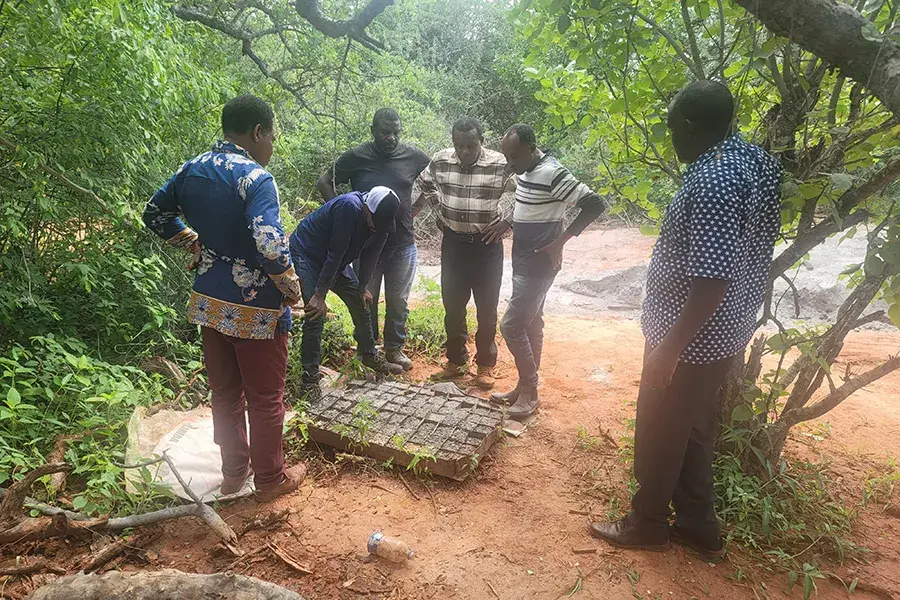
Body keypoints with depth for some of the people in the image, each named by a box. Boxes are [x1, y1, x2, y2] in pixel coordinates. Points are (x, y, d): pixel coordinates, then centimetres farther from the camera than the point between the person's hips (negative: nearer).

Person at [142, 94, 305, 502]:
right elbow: (269, 244, -32)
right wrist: (291, 286, -16)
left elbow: (155, 213, 17)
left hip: (208, 302, 7)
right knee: (265, 398, 10)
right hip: (255, 308, -7)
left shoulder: (191, 170, 4)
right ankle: (271, 479, 27)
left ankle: (233, 471, 36)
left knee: (224, 391, 20)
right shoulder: (255, 177, -20)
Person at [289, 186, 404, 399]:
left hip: (335, 262, 8)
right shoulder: (349, 208, -34)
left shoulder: (377, 216, -10)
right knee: (316, 315, -16)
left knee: (360, 302, 9)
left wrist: (363, 287, 6)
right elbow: (335, 254, -32)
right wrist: (319, 296, -27)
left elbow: (369, 253, 3)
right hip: (306, 255, -8)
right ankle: (309, 376, -5)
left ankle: (369, 355, 26)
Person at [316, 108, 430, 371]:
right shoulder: (356, 157, -7)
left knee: (399, 301, 12)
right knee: (366, 301, 12)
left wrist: (414, 210, 4)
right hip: (367, 243, -1)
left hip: (403, 244, 1)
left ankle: (394, 348, 31)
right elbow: (324, 182, 3)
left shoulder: (414, 157, -4)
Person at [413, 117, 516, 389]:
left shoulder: (501, 164, -12)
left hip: (487, 244, -3)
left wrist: (507, 220, -11)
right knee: (452, 304, 10)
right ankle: (456, 359, 27)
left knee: (487, 307, 5)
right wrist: (440, 209, 10)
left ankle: (486, 364, 20)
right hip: (453, 243, 3)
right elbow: (426, 184, 18)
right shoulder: (440, 161, -2)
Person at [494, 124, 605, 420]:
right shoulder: (524, 171, 8)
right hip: (523, 262, 9)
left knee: (511, 326, -7)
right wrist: (506, 222, 11)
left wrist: (561, 241, -23)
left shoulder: (552, 174, -21)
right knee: (530, 324, 15)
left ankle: (529, 393, 7)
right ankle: (525, 387, 25)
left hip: (539, 265, -9)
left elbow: (594, 204, -26)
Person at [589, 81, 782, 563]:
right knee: (693, 428, 21)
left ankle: (647, 524, 30)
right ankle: (699, 528, 36)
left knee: (658, 431, 10)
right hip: (721, 331, 9)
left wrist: (669, 347, -23)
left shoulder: (713, 180, -26)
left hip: (692, 334, -9)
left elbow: (711, 280, -29)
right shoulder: (751, 158, 6)